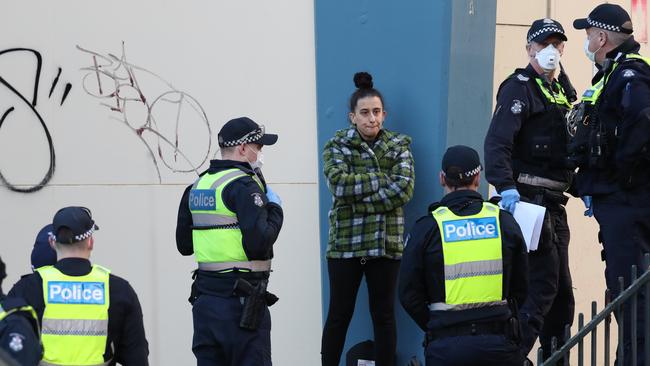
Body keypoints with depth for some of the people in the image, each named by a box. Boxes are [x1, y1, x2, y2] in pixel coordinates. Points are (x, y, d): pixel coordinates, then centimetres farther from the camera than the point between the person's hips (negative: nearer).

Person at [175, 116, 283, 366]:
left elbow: (184, 244, 18)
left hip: (204, 296, 8)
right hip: (241, 299, -8)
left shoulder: (196, 187, 13)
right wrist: (275, 209, -6)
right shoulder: (244, 185, -12)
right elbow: (259, 243, -21)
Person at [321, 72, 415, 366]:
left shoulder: (399, 145, 5)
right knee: (339, 315, 3)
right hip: (344, 242, -1)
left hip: (386, 242, 1)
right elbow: (338, 183, -15)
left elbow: (404, 190, -10)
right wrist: (384, 179, -14)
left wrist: (358, 195, -13)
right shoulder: (337, 145, 3)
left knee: (384, 314, 5)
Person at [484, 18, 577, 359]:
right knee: (542, 284, -14)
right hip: (528, 199, -9)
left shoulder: (563, 90, 19)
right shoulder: (519, 87, -8)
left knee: (561, 289, 12)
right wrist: (506, 187, -32)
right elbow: (497, 141, -20)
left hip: (554, 203, 9)